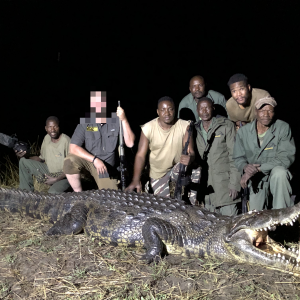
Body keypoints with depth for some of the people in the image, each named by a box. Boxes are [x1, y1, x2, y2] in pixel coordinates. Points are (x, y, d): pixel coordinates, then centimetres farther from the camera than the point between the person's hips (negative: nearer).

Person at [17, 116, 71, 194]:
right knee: (23, 161, 0)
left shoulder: (66, 141, -20)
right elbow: (42, 158, 12)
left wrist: (56, 179, -22)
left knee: (52, 193, -37)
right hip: (49, 171, 8)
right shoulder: (47, 138, 3)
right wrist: (26, 156, -4)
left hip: (64, 176, -7)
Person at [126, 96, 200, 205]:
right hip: (158, 174, 1)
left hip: (179, 169, 0)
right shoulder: (148, 128, -14)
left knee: (195, 168, -32)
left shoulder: (185, 126, -13)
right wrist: (136, 180, -30)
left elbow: (191, 152, -19)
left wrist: (190, 158, -46)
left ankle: (193, 203, -15)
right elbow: (140, 155, -17)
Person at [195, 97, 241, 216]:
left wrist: (234, 184, -11)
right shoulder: (195, 130, 13)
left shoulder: (226, 126, 0)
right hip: (207, 187, 4)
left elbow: (234, 156, -4)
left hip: (225, 184, -4)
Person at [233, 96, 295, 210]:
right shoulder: (243, 131, 0)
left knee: (279, 173, -38)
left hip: (277, 174, -2)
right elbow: (238, 158, 6)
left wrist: (258, 168, -25)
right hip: (256, 180, 3)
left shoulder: (283, 128, -9)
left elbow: (287, 157, -17)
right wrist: (246, 167, -20)